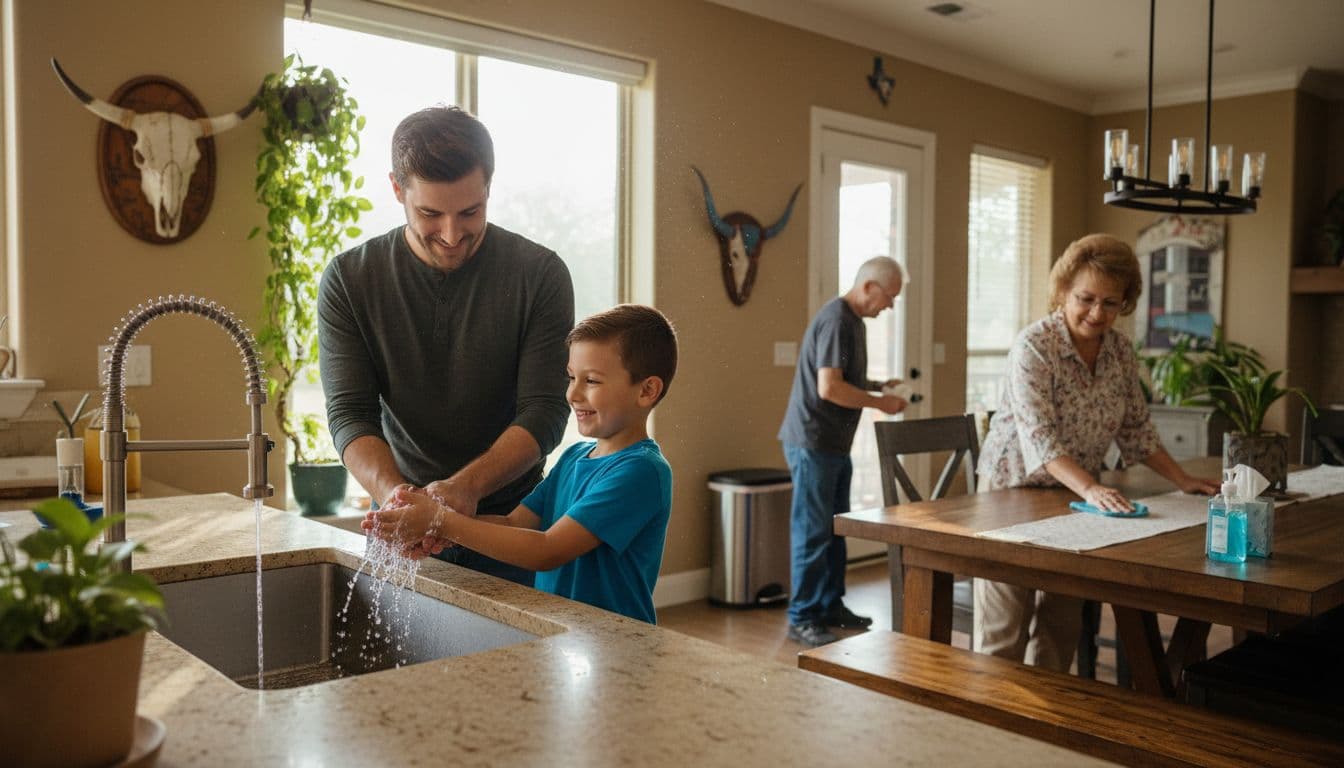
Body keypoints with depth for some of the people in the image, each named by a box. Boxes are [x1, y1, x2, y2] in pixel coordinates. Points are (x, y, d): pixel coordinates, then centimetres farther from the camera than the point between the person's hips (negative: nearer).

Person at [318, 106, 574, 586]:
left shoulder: (539, 275, -12)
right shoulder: (349, 279, -7)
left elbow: (544, 412, -15)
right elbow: (349, 413, -10)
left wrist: (468, 485, -31)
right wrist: (391, 491, -30)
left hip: (508, 515, -1)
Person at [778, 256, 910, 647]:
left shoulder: (854, 321, 15)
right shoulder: (836, 320, -17)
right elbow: (829, 387, -24)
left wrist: (880, 385, 10)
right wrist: (880, 403, -15)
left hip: (834, 444, 10)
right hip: (812, 442, -10)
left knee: (835, 528, 15)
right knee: (812, 531, -4)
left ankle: (831, 606, 26)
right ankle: (802, 619, 5)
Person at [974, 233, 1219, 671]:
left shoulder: (1121, 352, 3)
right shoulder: (1033, 347, -18)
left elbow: (1136, 429, 12)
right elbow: (1038, 437, -26)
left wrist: (1182, 480, 3)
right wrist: (1090, 488, -38)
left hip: (1075, 493, 6)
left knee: (1062, 625, 12)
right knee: (1003, 634, -1)